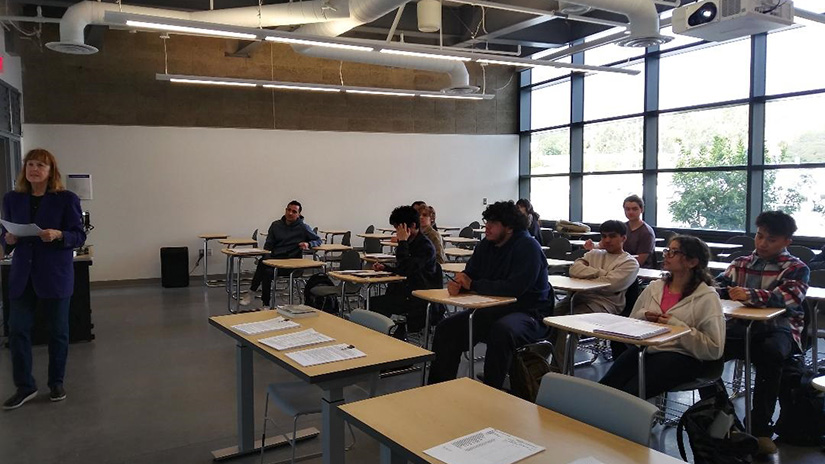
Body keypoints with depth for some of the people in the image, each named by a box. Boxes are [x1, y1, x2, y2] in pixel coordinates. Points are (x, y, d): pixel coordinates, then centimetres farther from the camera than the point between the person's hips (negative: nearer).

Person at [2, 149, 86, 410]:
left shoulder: (67, 199, -5)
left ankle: (56, 383, 22)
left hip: (56, 275, -3)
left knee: (58, 330, 7)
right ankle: (24, 387, 13)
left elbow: (79, 236, -5)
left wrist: (58, 235, -24)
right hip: (22, 275, 3)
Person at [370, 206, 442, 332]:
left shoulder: (425, 246, -15)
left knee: (376, 304, -17)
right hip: (406, 291, 9)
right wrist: (384, 267, 7)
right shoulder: (409, 243, 13)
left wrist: (402, 242, -18)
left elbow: (405, 270, -24)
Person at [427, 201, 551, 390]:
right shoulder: (486, 245, 7)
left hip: (528, 312, -7)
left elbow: (515, 288, -27)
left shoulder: (528, 247, -16)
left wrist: (473, 285, -20)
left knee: (502, 330, -38)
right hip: (493, 310, 8)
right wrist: (457, 284, -17)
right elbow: (469, 275, 10)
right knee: (446, 328, -4)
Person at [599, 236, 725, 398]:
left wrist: (678, 326, -12)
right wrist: (644, 317, 2)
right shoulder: (655, 287, 16)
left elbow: (714, 349, -7)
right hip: (643, 348, 5)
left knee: (630, 392, -28)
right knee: (604, 387, -22)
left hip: (680, 356, -5)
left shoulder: (707, 297, 0)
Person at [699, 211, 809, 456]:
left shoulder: (797, 269, 6)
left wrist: (753, 295, -35)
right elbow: (718, 288, 10)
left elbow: (790, 297, -16)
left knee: (769, 353, -38)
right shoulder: (740, 264, 20)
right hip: (739, 327, 4)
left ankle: (760, 428, -22)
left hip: (778, 328, -3)